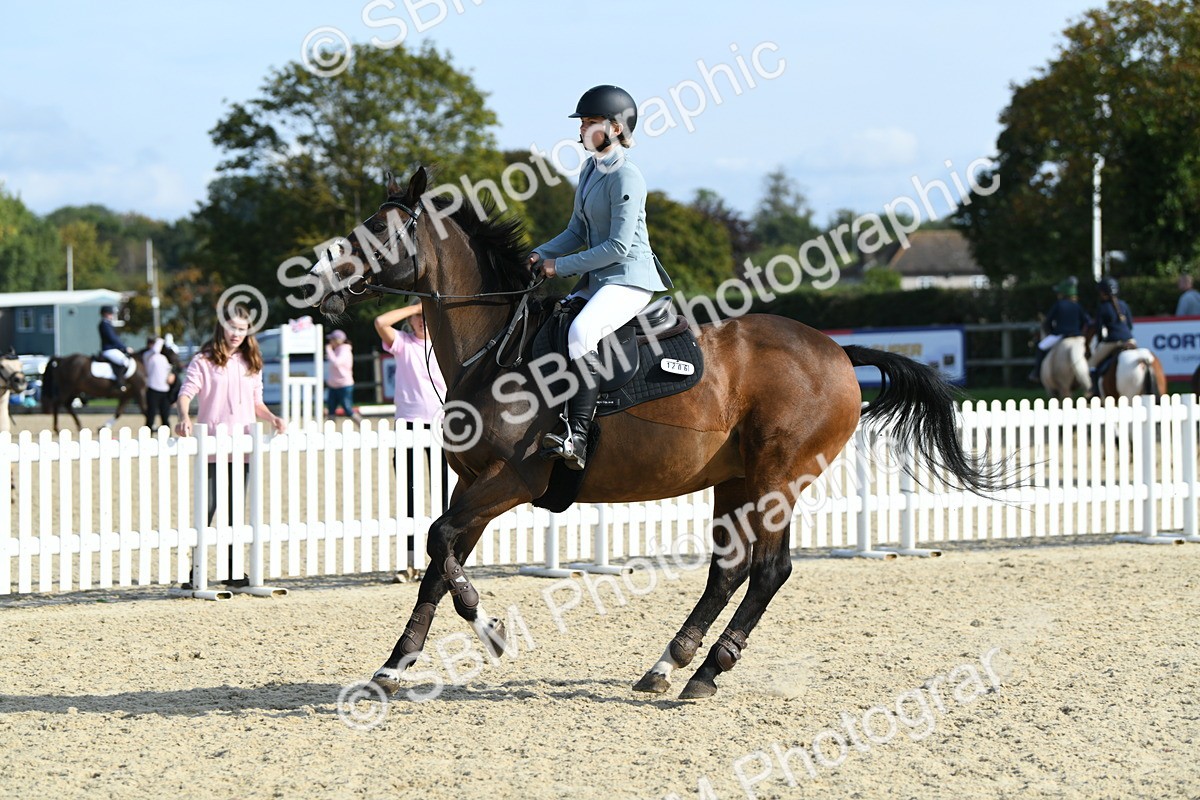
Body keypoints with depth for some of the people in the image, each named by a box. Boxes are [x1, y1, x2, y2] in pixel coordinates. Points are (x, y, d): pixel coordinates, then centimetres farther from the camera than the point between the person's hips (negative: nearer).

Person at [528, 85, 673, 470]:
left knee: (580, 333, -33)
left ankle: (576, 438, -37)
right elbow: (578, 232, 19)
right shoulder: (591, 171, 14)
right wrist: (541, 254, 2)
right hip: (596, 278, 11)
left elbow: (619, 246, -19)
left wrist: (561, 266, -15)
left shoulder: (625, 177, -15)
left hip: (630, 279, -11)